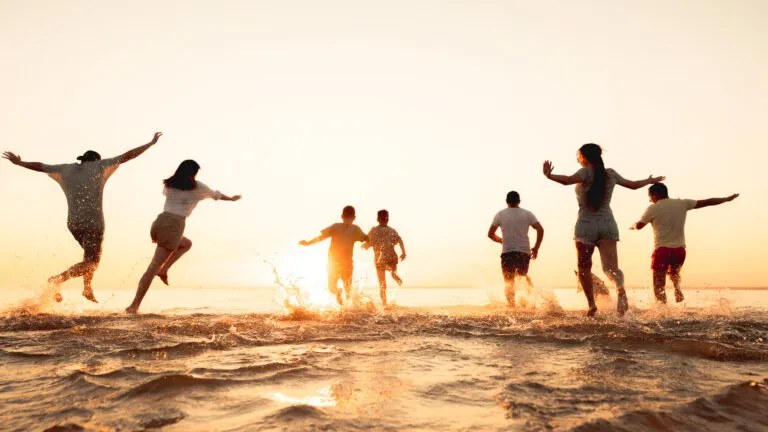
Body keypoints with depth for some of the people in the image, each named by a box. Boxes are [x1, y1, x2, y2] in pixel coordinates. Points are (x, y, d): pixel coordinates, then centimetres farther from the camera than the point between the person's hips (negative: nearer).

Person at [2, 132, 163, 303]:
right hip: (93, 223, -6)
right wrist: (151, 143, -3)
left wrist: (19, 163, 36)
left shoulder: (66, 169, 8)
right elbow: (127, 156, -6)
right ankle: (58, 279, -21)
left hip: (73, 223, 6)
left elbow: (39, 166, 19)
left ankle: (87, 288, 27)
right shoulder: (98, 167, -4)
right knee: (90, 263, 0)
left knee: (92, 254, 27)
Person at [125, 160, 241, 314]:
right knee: (153, 266, -6)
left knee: (187, 244, 31)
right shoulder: (197, 187, 7)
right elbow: (217, 195, 24)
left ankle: (163, 269, 13)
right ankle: (134, 305, -8)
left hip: (160, 222, 6)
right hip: (174, 226, -6)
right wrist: (232, 198, 43)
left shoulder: (169, 184, 19)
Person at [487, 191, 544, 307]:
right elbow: (540, 230, -3)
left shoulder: (500, 214, 5)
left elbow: (490, 234, 4)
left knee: (508, 281, 3)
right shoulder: (527, 214, 7)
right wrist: (536, 248, 4)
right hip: (524, 252, 2)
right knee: (523, 277, 21)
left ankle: (511, 306, -17)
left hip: (507, 252, -2)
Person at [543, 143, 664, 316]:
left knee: (584, 268, 13)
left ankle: (592, 305, 16)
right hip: (608, 224, 4)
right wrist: (651, 180, 43)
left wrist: (549, 175, -30)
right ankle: (620, 289, -39)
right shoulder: (610, 174, 11)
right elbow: (633, 184, 26)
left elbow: (567, 180, -27)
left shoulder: (586, 172, -5)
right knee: (610, 267, -8)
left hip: (586, 225, -4)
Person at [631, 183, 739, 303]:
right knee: (674, 273, 28)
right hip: (680, 249, 5)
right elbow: (706, 202, 11)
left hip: (662, 249, -4)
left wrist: (633, 226, 28)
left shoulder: (653, 208, -3)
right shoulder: (682, 203, 8)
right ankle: (677, 288, -1)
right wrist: (727, 199, 23)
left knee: (659, 286, -1)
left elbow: (639, 226, 5)